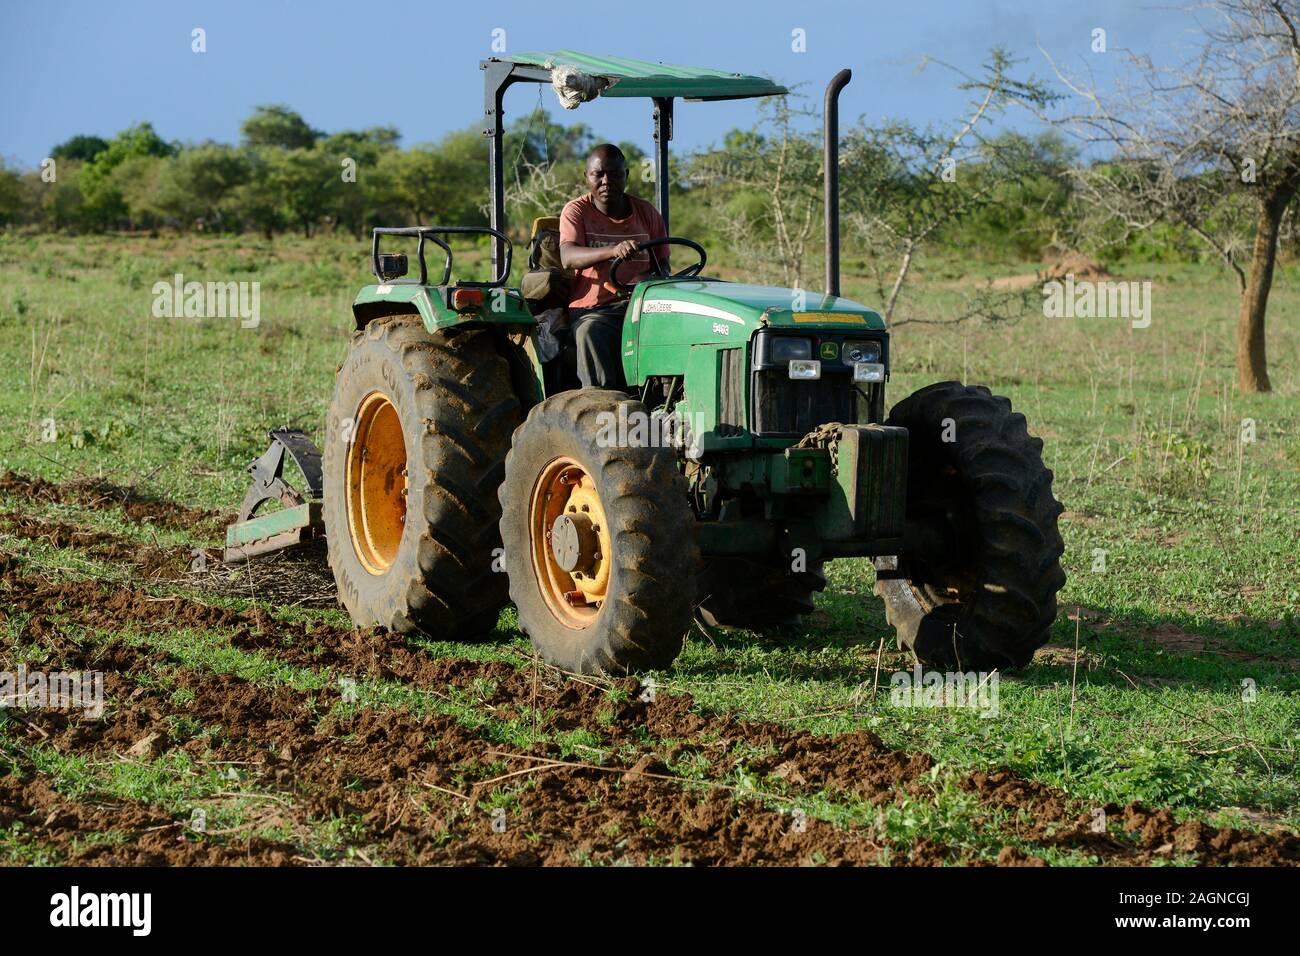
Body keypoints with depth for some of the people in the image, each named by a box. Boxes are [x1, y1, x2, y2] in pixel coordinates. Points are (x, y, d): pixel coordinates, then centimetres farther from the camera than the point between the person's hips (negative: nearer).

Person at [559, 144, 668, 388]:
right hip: (592, 310, -2)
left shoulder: (647, 213, 15)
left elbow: (663, 266, 19)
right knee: (589, 334, -37)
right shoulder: (576, 211, 4)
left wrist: (647, 279, -8)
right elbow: (568, 257, -15)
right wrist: (613, 251, -36)